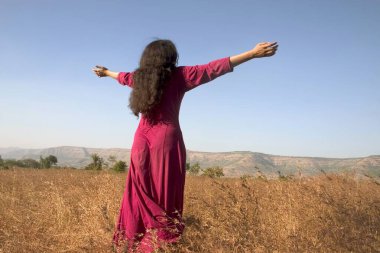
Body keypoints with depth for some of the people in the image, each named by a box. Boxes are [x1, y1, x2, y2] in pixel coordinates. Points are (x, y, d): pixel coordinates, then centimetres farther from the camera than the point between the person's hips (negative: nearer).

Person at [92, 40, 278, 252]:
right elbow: (213, 68, -6)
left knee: (141, 196, 10)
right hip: (166, 141, -4)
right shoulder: (178, 75, -1)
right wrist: (254, 53, -8)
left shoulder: (139, 77, 13)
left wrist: (106, 72, 57)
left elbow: (124, 77, 34)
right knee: (165, 198, -1)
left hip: (142, 142, 5)